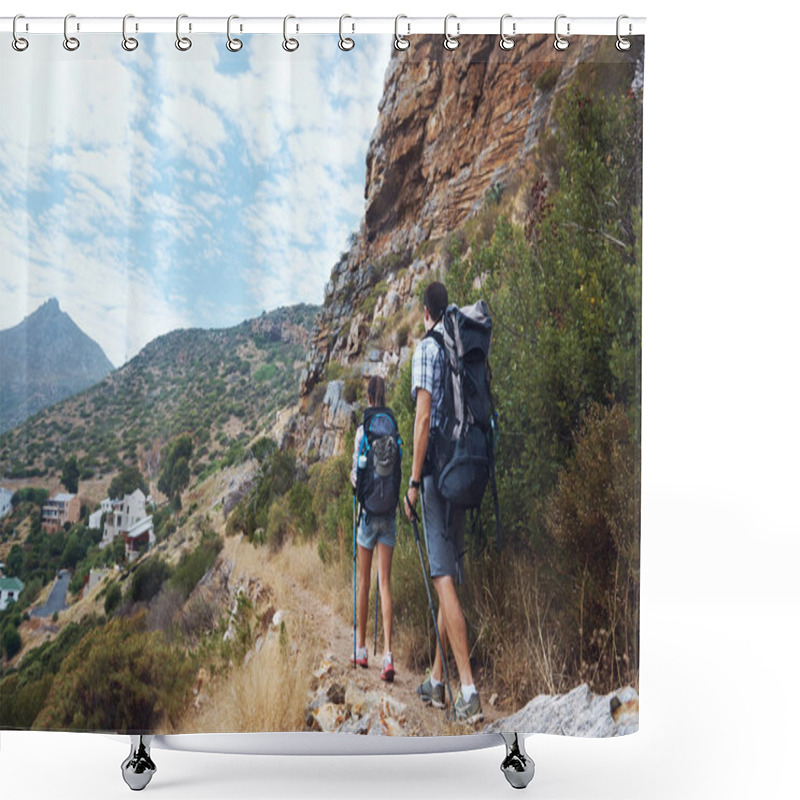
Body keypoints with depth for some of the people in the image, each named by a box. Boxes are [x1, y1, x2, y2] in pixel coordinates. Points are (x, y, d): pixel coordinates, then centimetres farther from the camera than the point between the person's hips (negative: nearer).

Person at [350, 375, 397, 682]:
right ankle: (388, 654, -9)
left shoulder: (362, 431, -6)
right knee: (385, 581, 0)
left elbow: (355, 475, -8)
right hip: (389, 510, 3)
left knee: (364, 580, 9)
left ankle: (361, 649, 20)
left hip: (369, 509, -3)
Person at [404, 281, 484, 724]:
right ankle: (436, 680, 24)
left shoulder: (426, 349, -5)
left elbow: (424, 416, -14)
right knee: (449, 574, 13)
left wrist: (414, 481, -12)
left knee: (444, 578, -9)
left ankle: (468, 691, -13)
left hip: (437, 468, -7)